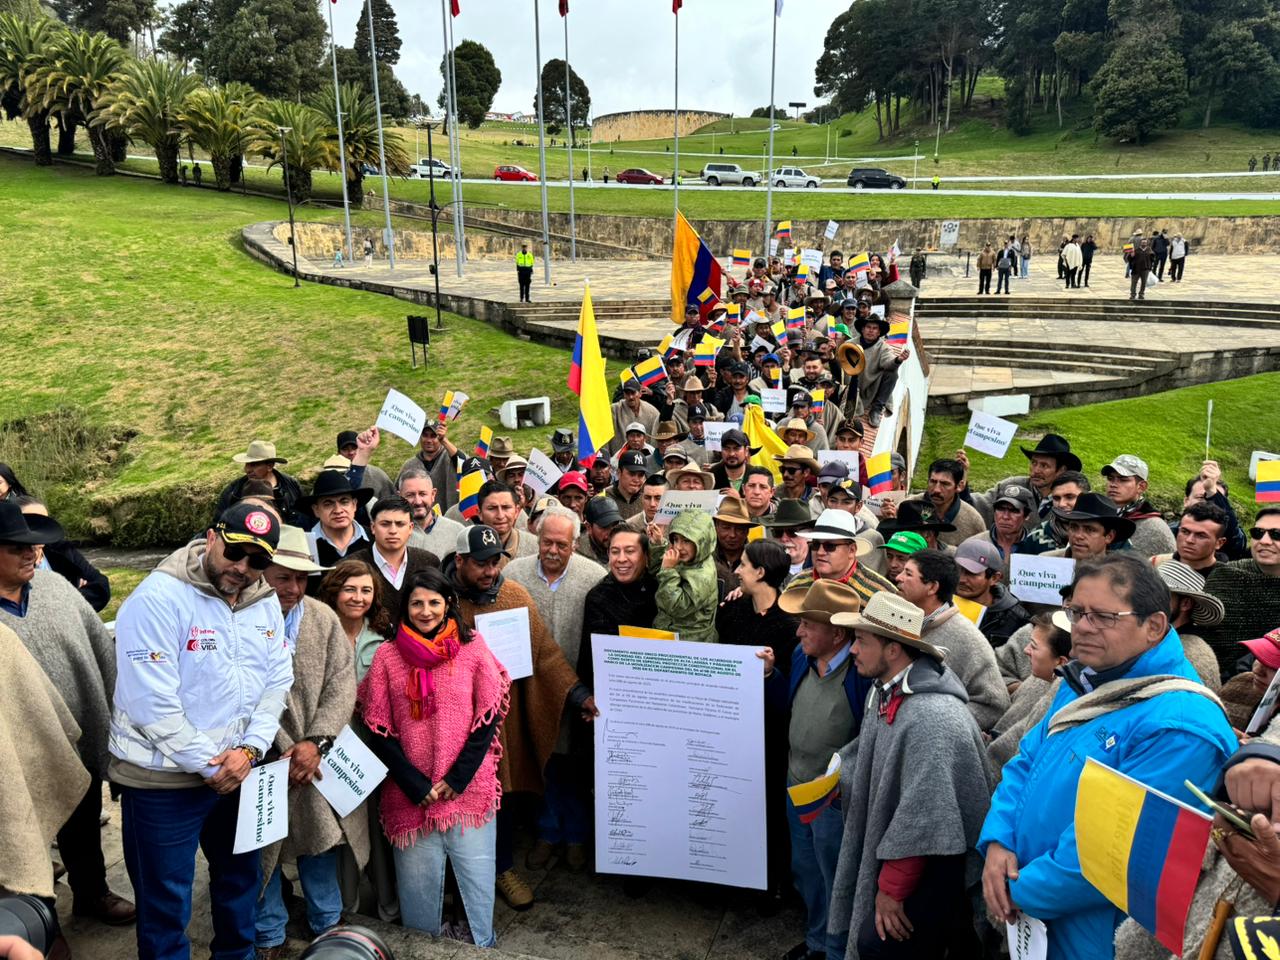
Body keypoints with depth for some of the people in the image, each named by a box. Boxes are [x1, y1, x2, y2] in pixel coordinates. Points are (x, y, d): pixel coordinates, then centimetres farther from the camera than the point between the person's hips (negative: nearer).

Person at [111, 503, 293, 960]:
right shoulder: (159, 598, -20)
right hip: (163, 778, -6)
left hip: (238, 770, 7)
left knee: (241, 875, 23)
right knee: (166, 898, 8)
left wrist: (249, 749, -13)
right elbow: (152, 703, -23)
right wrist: (208, 766, -17)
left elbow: (278, 682, 2)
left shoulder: (265, 603, 0)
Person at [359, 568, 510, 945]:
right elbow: (379, 731, 0)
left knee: (475, 871, 5)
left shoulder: (473, 648, 0)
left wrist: (456, 780, -8)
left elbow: (488, 719, -1)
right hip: (411, 793, 1)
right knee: (417, 881, 8)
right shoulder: (387, 655, 1)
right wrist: (417, 786, -7)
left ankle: (482, 946, 25)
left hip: (469, 788, 0)